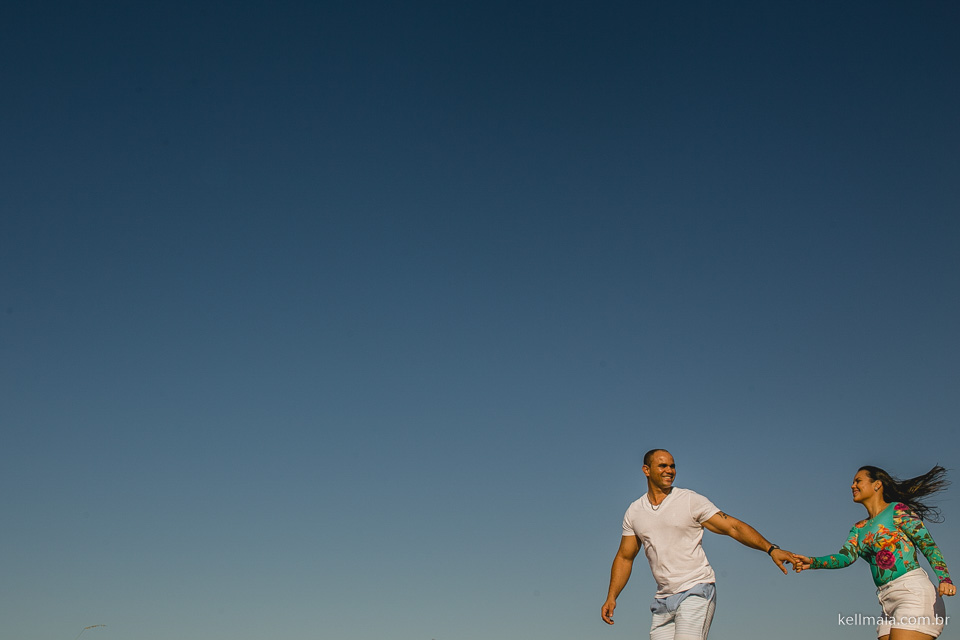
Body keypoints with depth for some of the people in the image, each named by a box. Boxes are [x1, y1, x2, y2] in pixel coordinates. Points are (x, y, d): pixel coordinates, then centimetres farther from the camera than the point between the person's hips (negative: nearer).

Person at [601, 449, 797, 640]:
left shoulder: (691, 500, -2)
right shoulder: (633, 512, 9)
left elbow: (734, 527, -6)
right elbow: (624, 557, 16)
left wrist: (771, 549, -18)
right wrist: (611, 597, 7)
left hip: (696, 591, -5)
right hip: (662, 600, 5)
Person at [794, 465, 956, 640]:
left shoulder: (898, 511, 2)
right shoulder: (859, 528, 20)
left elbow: (929, 546, -3)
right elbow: (846, 556, 4)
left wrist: (945, 579, -18)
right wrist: (813, 562, -13)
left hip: (913, 592, -7)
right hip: (889, 601, 7)